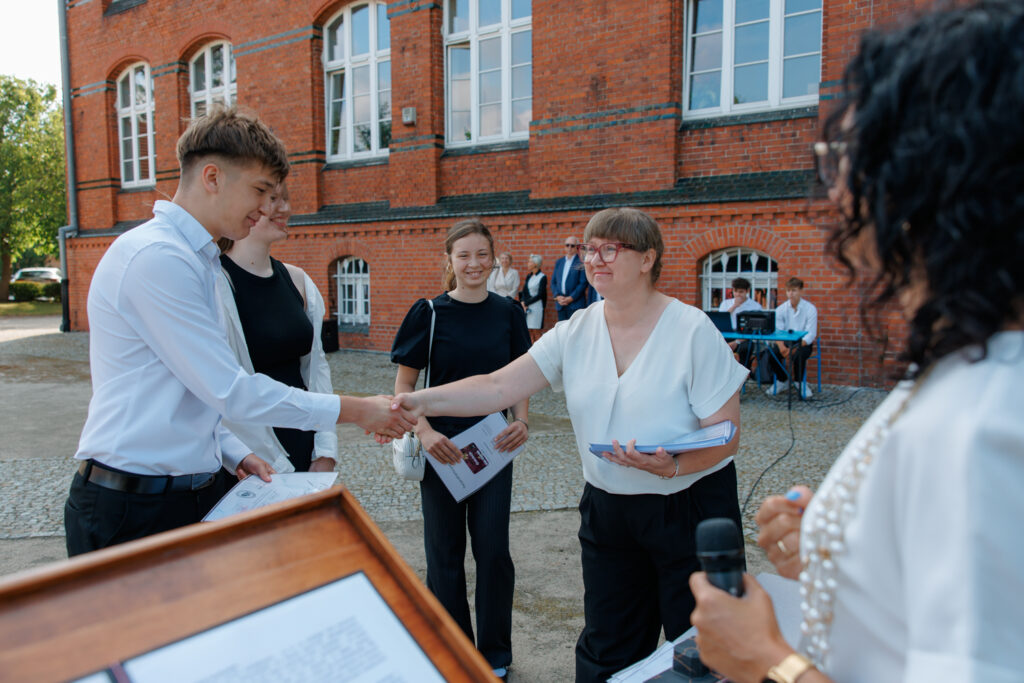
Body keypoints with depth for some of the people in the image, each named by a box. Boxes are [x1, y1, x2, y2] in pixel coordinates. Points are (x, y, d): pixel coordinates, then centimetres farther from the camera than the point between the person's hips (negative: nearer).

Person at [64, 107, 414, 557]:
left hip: (190, 495, 9)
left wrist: (234, 454, 10)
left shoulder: (196, 259, 14)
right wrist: (355, 410, -14)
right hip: (133, 509, -9)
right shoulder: (156, 257, -18)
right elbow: (229, 391, -20)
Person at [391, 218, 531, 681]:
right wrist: (424, 431, -18)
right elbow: (404, 384, -3)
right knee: (445, 551, 9)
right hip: (441, 448, -1)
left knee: (493, 548, 6)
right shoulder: (429, 313, -5)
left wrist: (521, 421, -10)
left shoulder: (507, 312, 2)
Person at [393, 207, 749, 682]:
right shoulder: (576, 332, -2)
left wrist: (674, 466, -31)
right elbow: (500, 386, -10)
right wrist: (423, 402, -23)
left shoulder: (692, 330, -13)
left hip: (690, 507, -3)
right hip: (608, 509, 4)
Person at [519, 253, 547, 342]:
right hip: (527, 307, 6)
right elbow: (524, 291, 12)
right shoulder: (528, 276, 14)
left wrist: (526, 303, -11)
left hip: (536, 307, -6)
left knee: (536, 332, -6)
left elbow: (540, 295, -10)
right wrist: (522, 302, -7)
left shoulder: (542, 277, -6)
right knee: (529, 331, 5)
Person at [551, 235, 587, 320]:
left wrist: (571, 298, -12)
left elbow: (583, 283, -8)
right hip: (560, 304, 5)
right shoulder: (559, 262, 16)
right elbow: (553, 282, 14)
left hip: (575, 304, -5)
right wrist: (557, 296, -2)